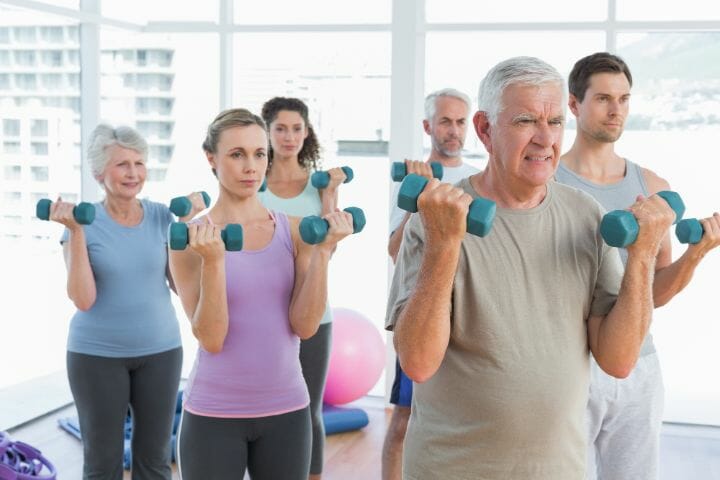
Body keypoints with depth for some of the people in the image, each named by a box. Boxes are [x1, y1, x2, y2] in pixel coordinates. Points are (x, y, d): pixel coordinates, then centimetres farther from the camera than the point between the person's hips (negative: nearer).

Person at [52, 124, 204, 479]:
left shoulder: (161, 216, 0)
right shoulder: (85, 222, -8)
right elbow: (83, 299, -16)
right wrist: (76, 232, -21)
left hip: (161, 350, 3)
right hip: (97, 355, -2)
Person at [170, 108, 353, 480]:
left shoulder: (294, 230, 0)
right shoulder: (193, 240, -7)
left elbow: (305, 325, -7)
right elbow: (210, 338, -14)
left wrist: (322, 250, -16)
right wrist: (213, 261, -25)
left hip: (286, 409, 3)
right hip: (213, 414, -2)